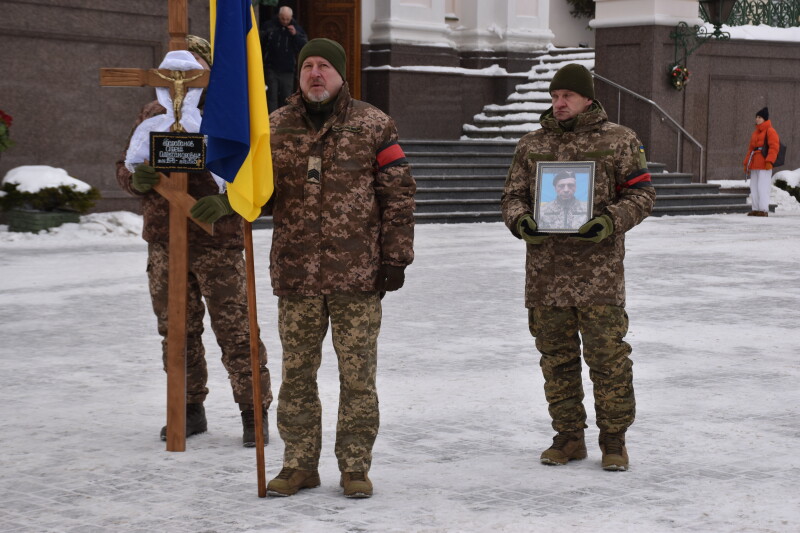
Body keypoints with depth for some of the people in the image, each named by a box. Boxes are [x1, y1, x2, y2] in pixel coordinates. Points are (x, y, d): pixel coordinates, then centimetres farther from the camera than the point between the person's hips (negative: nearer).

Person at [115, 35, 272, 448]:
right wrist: (137, 178, -13)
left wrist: (225, 202, -25)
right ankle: (191, 410, 24)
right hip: (164, 241, 4)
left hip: (217, 243, -4)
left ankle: (254, 413, 8)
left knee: (235, 331, -2)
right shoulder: (153, 115, 10)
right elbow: (125, 167, 11)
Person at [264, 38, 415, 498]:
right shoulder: (275, 127, 8)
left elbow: (399, 195, 1)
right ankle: (299, 465, 19)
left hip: (357, 273, -2)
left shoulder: (373, 125, 1)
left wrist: (396, 258, -4)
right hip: (295, 272, 3)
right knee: (297, 373, 8)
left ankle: (355, 467, 13)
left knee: (358, 374, 3)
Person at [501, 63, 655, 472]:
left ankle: (614, 439, 7)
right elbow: (512, 195, 15)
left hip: (598, 268, -3)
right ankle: (569, 437, 19)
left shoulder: (618, 141, 4)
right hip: (545, 268, 4)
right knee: (556, 355, 8)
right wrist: (521, 221, -8)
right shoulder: (531, 145, 14)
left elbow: (641, 193, 1)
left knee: (607, 354, -4)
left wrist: (610, 222, -16)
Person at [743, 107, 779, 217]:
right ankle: (755, 209, 13)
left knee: (763, 187, -11)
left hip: (764, 166, -9)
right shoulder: (755, 133, 22)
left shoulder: (770, 131, -5)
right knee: (754, 187, 8)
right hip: (754, 165, 9)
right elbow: (750, 149, 23)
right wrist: (746, 164, 18)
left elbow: (774, 147, -14)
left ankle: (764, 210, -11)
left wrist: (769, 161, -22)